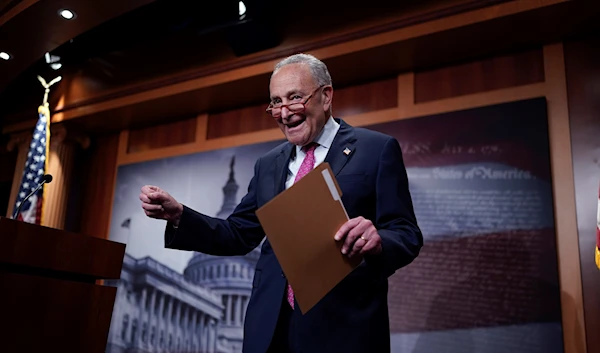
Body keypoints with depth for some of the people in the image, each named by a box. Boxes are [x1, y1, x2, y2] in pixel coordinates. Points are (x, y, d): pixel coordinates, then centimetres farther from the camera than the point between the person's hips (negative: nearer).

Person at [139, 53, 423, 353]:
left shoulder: (378, 149, -3)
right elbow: (239, 235, 11)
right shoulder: (268, 164, 13)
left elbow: (407, 235, -7)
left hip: (344, 325, -4)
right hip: (271, 325, 5)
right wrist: (177, 214, -3)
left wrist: (377, 242, -29)